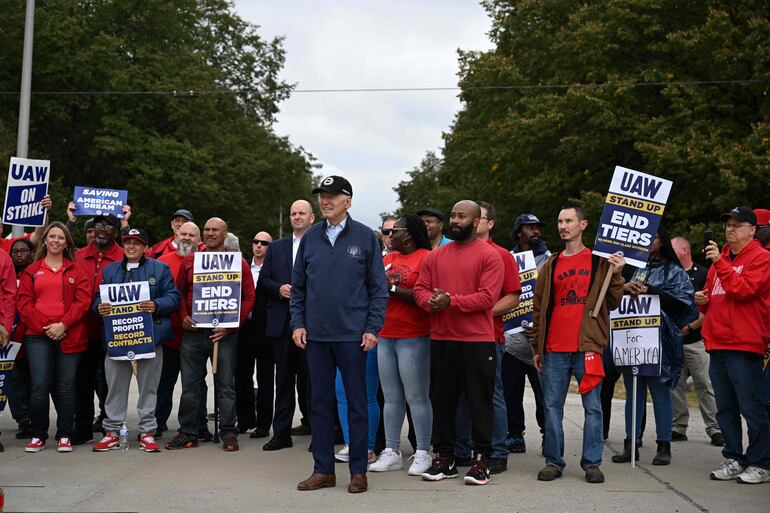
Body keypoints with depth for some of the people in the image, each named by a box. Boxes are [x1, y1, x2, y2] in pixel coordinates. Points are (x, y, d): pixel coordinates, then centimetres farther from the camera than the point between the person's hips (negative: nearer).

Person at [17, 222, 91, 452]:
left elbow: (83, 301, 1)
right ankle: (38, 435, 7)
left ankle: (64, 436, 9)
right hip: (38, 336, 0)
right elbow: (24, 303, 5)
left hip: (69, 336, 0)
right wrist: (43, 327, -8)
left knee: (66, 386, 2)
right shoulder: (32, 271, 13)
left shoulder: (77, 271, 11)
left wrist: (64, 325, -11)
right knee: (40, 385, -5)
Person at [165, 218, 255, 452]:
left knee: (225, 385, 1)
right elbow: (179, 291, 17)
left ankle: (228, 434, 7)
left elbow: (249, 297, 0)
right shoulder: (189, 260, 11)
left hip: (224, 333, -3)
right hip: (193, 331, 3)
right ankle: (188, 433, 14)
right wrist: (183, 316, 0)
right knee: (189, 384, 6)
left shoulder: (237, 263, 3)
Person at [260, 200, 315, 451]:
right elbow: (263, 281, 11)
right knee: (283, 379, 7)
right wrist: (279, 288, -7)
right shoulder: (276, 248, 15)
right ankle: (281, 432, 12)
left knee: (310, 378, 2)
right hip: (282, 323, 4)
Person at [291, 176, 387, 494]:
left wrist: (372, 328, -8)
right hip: (315, 335, 3)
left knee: (356, 403, 4)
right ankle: (323, 470, 17)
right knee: (320, 403, 8)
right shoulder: (310, 238, 8)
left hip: (352, 335, -3)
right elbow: (298, 286, 12)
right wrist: (298, 323, 2)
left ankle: (358, 471, 13)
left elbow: (378, 287, -1)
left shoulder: (364, 237, -1)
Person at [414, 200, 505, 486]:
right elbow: (420, 289, 9)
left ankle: (482, 459, 11)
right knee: (442, 400, 10)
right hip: (440, 339, 5)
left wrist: (452, 301, -20)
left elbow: (487, 297, -13)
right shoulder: (435, 257, 13)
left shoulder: (490, 256, -4)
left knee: (479, 401, 2)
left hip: (477, 341, -5)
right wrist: (431, 301, -13)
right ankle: (444, 457, 20)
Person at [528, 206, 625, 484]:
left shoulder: (600, 262, 5)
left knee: (593, 406, 1)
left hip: (588, 346, -3)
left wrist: (615, 276, -11)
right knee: (552, 406, 5)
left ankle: (592, 463, 10)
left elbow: (612, 303, 3)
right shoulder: (551, 265, 14)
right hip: (554, 349, 3)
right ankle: (553, 461, 13)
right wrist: (537, 347, 10)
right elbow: (539, 307, 14)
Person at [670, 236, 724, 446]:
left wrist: (690, 326, -12)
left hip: (696, 340, -5)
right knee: (675, 386, 6)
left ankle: (714, 429, -1)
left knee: (705, 385, -5)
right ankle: (678, 427, 12)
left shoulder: (702, 274, 0)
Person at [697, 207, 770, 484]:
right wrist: (703, 300, 6)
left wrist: (719, 261, -19)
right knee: (725, 408, 11)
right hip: (717, 342, 7)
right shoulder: (721, 258, 19)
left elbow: (743, 289, -19)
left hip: (744, 344, -7)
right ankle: (734, 458, 20)